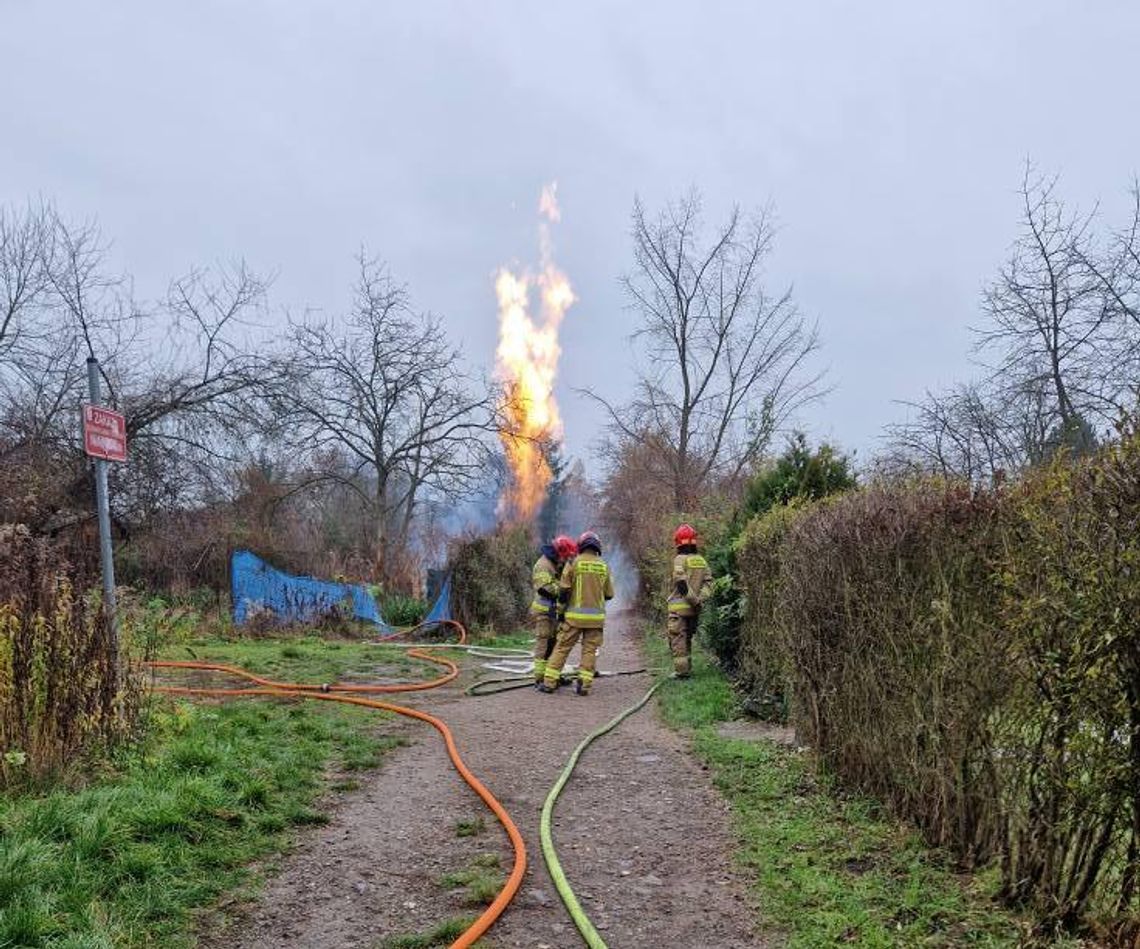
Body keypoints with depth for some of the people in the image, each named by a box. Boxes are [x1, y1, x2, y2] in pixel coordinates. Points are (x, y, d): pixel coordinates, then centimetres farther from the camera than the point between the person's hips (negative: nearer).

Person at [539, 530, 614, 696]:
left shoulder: (574, 563, -4)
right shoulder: (604, 566, 4)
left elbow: (563, 589, -6)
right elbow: (609, 594, 9)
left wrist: (564, 602, 12)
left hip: (575, 615, -1)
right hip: (596, 617, 2)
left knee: (562, 648, 5)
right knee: (590, 650, 8)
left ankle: (549, 682, 4)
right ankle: (584, 684, 3)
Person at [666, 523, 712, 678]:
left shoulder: (680, 560, -11)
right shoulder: (701, 560, 9)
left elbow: (682, 584, -20)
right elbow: (708, 581, 1)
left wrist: (694, 600, -16)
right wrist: (699, 599, -7)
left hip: (680, 606, -7)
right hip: (694, 609, 7)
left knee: (678, 641, -1)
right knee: (687, 639, 18)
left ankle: (681, 671, -5)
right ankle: (687, 669, 22)